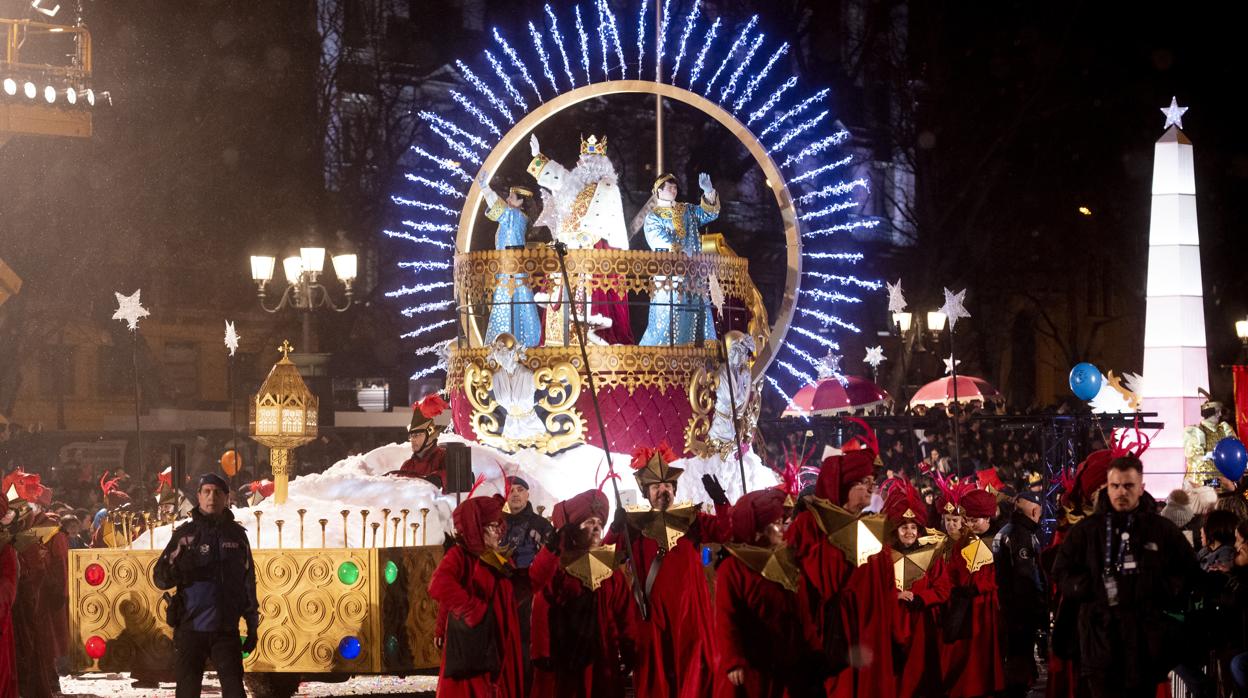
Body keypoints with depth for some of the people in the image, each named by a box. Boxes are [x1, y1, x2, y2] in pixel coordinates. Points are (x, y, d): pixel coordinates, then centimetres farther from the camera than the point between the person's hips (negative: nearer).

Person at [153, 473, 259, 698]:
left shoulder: (237, 534, 8)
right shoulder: (185, 534, 2)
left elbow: (248, 582, 13)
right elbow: (159, 578, -1)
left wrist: (252, 625, 11)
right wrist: (176, 567, -24)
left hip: (226, 629, 1)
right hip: (190, 627, -1)